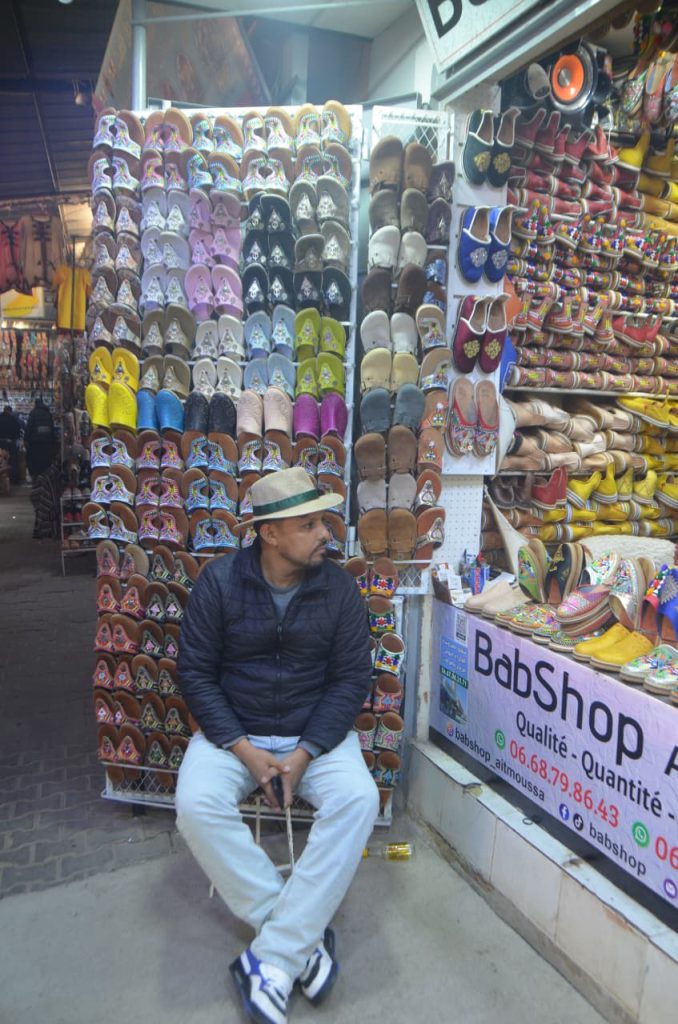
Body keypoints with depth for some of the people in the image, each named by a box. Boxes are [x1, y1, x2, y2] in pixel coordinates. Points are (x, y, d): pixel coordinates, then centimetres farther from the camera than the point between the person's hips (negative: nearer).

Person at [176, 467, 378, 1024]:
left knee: (358, 799, -26)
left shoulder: (339, 587, -7)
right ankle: (303, 935, -12)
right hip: (233, 731, 0)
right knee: (197, 805, -28)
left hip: (316, 732, 1)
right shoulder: (220, 581, -9)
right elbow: (195, 671, -6)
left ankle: (274, 958, -15)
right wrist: (245, 749, -15)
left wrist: (304, 754, -15)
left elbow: (351, 677, -5)